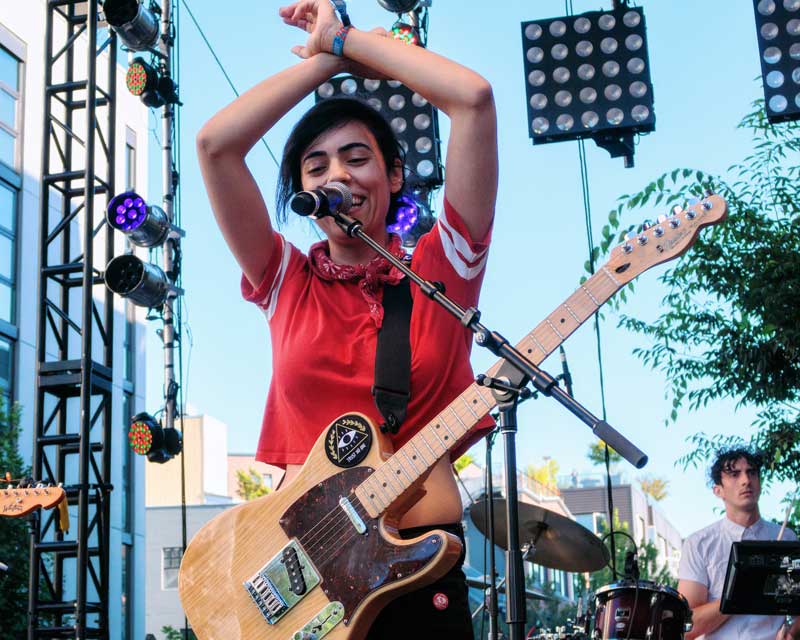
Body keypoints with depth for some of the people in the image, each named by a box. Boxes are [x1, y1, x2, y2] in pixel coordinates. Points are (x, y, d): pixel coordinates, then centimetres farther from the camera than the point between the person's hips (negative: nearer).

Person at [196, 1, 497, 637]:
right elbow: (215, 142, -3)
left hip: (423, 566, -1)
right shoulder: (287, 281, 8)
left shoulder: (439, 270, 3)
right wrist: (327, 57, 3)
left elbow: (474, 97, -5)